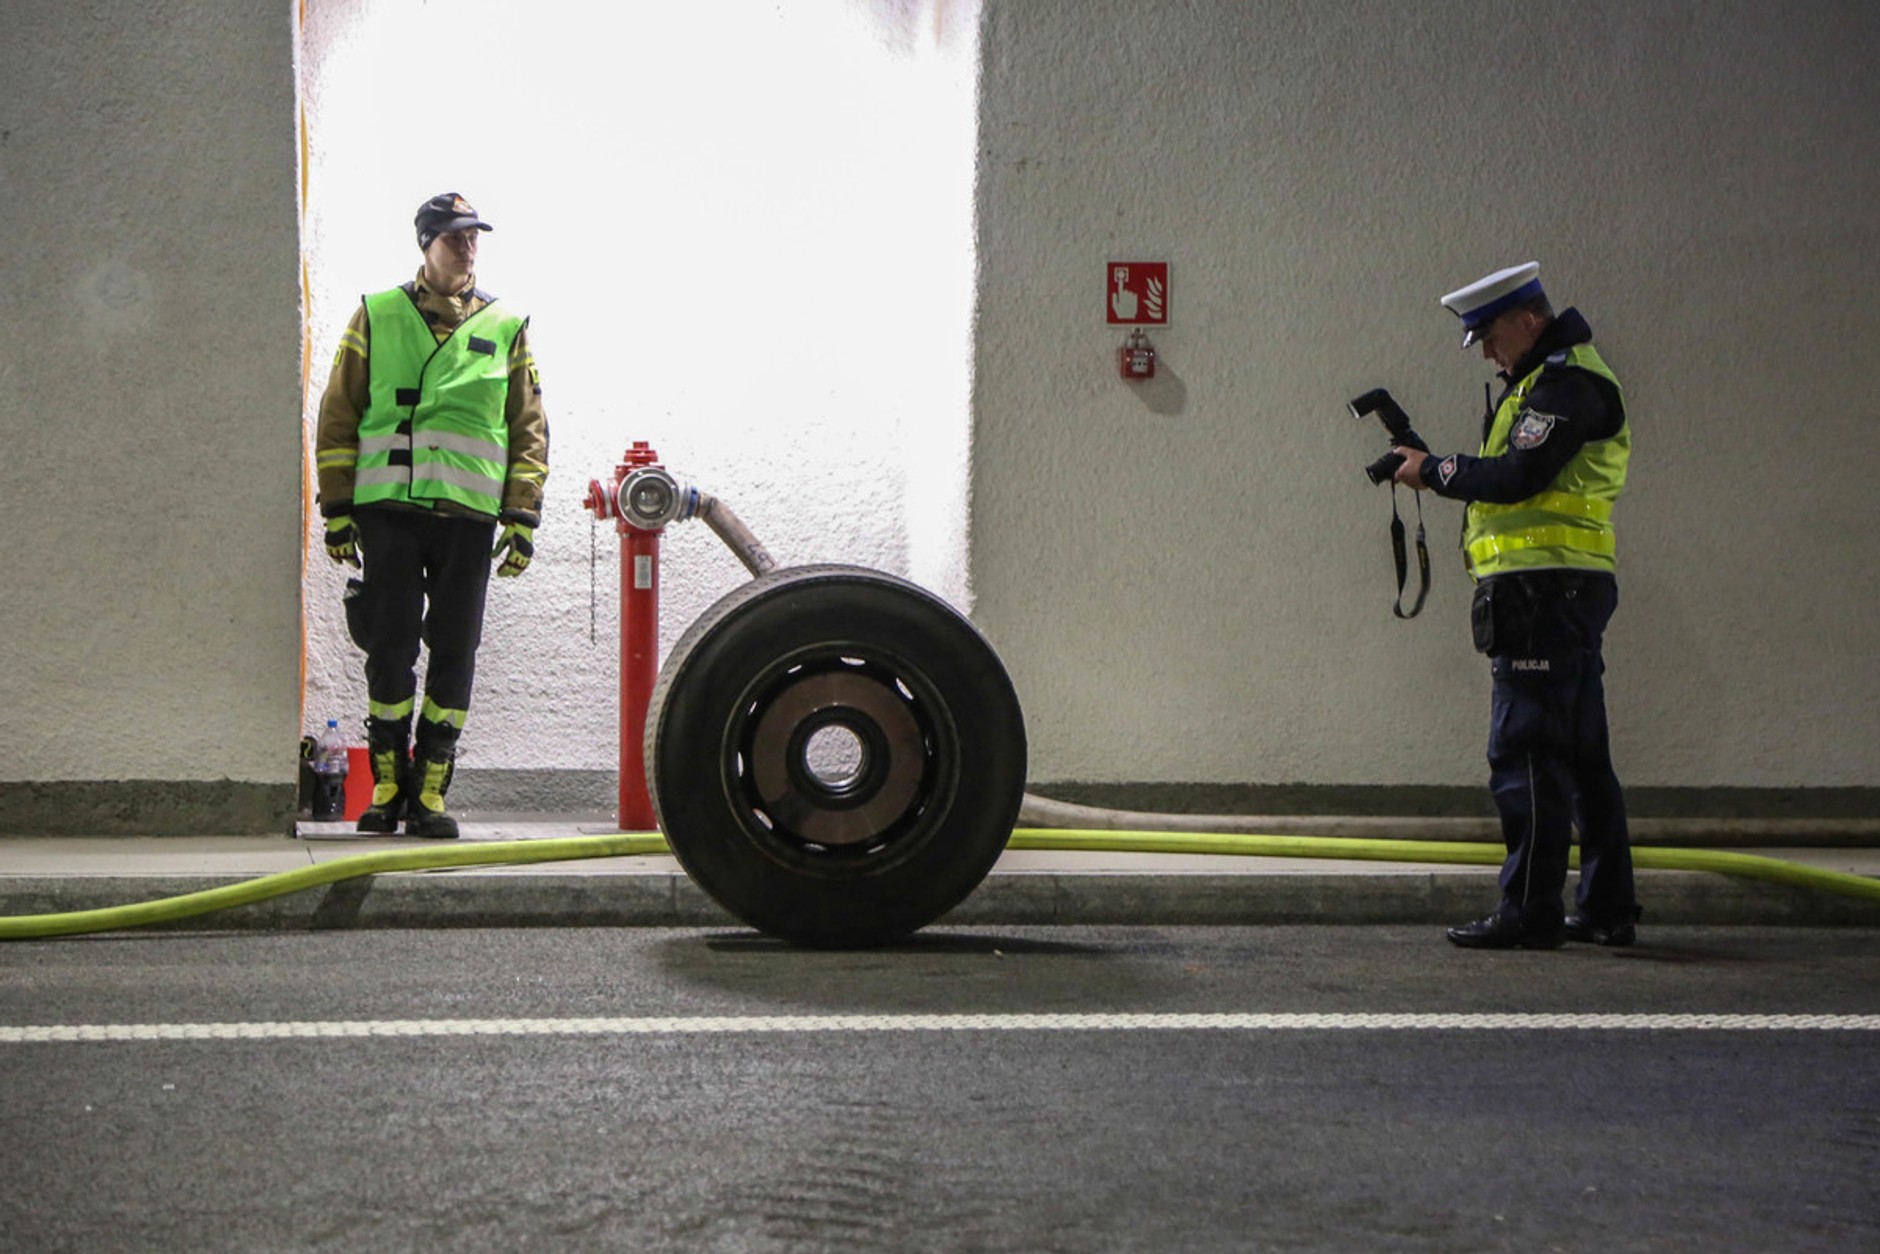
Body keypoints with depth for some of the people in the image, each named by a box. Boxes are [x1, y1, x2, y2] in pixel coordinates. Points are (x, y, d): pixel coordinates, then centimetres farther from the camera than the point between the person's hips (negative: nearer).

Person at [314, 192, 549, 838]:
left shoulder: (506, 327, 12)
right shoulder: (376, 317, 9)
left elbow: (529, 430, 12)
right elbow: (338, 416, 8)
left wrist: (522, 517, 4)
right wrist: (337, 507, 2)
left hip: (469, 515, 1)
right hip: (387, 508, -1)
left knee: (454, 652, 1)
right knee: (390, 650, 0)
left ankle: (430, 790, 7)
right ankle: (388, 785, 10)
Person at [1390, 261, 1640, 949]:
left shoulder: (1566, 382, -10)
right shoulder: (1552, 377, 23)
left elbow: (1518, 476, -19)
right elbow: (1515, 475, 19)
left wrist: (1434, 471, -7)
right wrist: (1442, 470, 5)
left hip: (1544, 589, -11)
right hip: (1567, 591, 11)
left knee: (1526, 753, -10)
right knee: (1581, 755, 12)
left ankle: (1529, 911, -8)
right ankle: (1607, 910, 17)